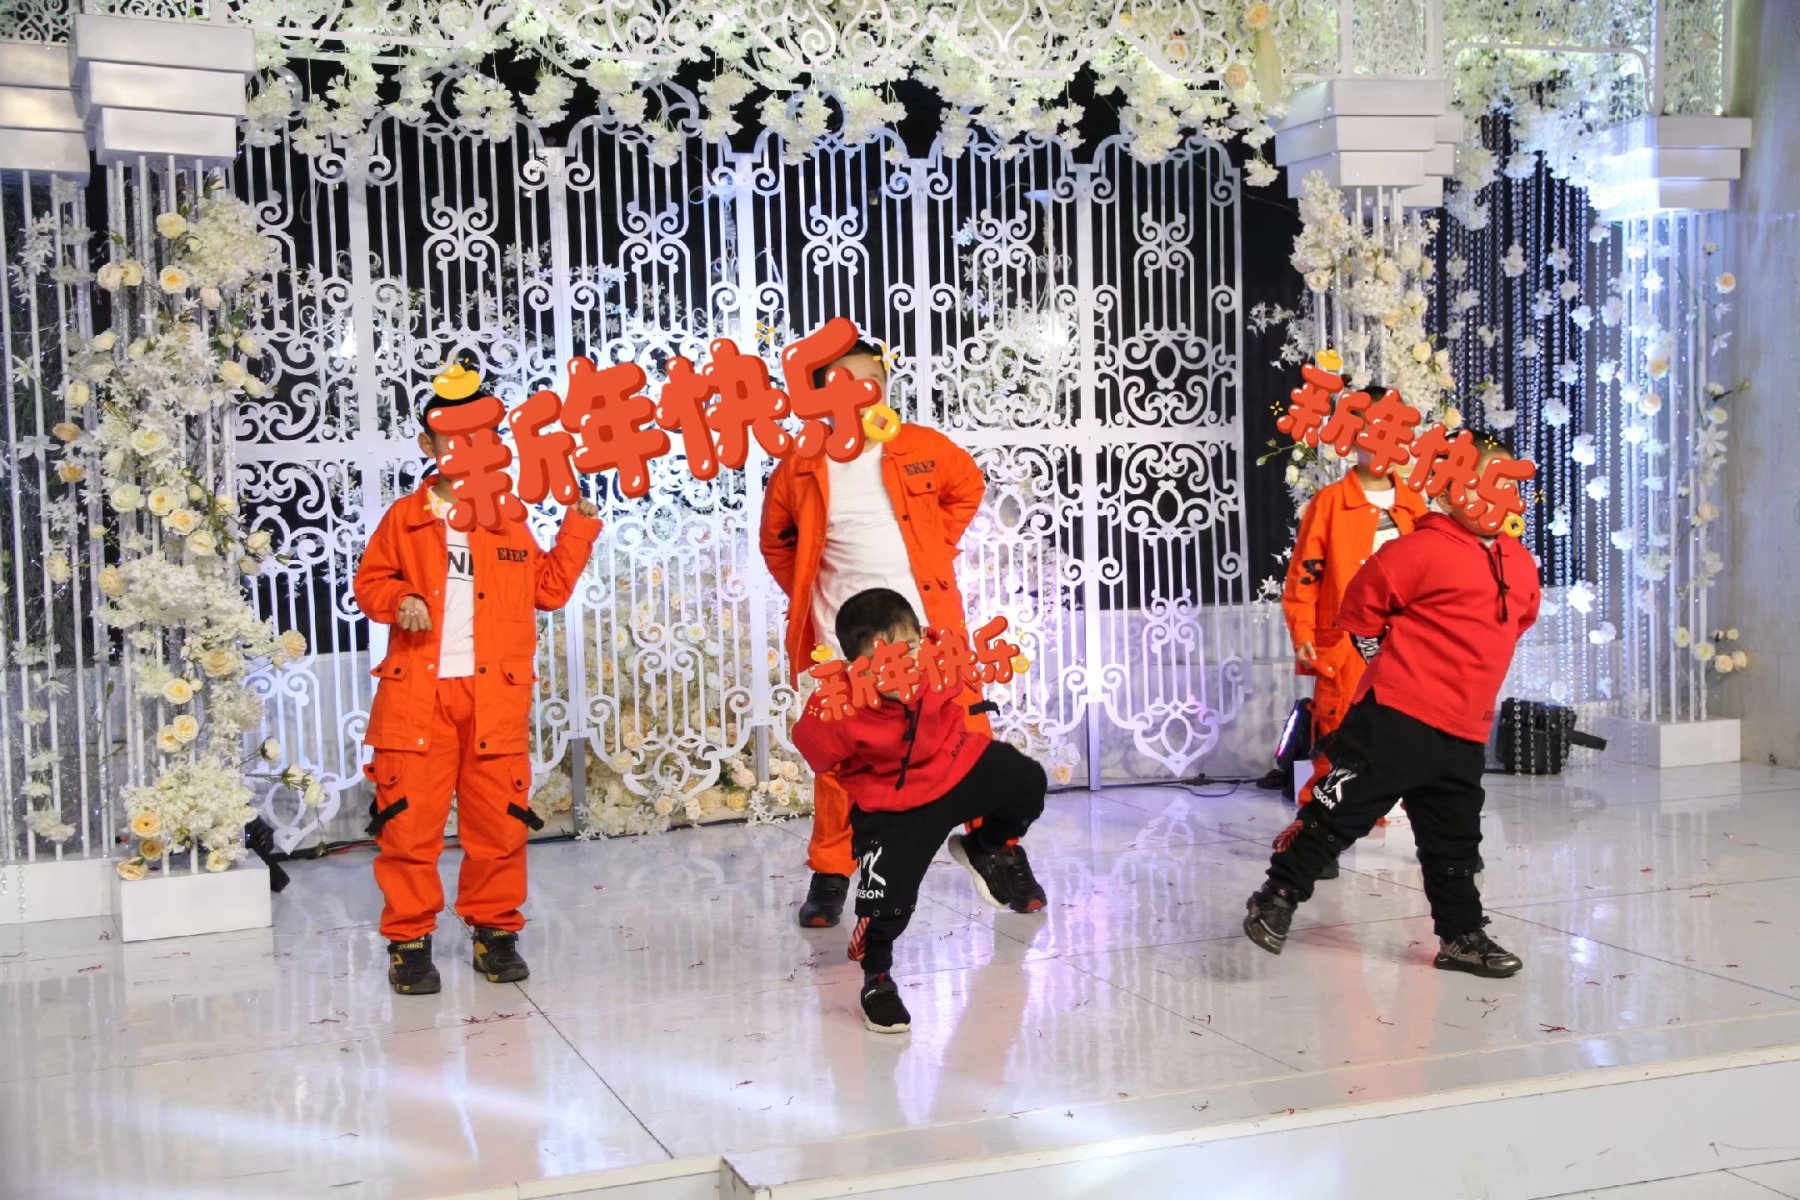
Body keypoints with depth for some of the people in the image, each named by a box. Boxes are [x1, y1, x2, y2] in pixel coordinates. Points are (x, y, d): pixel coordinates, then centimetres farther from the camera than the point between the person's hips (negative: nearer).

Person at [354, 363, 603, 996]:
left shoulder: (510, 524, 13)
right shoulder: (405, 518, 7)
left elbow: (550, 588, 15)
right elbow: (369, 582, 10)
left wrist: (577, 530, 9)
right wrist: (398, 600, -9)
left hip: (497, 694, 2)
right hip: (417, 692, -1)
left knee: (499, 820, 4)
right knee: (410, 819, -2)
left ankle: (496, 930, 18)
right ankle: (409, 938, 9)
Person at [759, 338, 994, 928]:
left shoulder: (922, 449, -2)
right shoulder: (799, 470, -1)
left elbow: (968, 487, 18)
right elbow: (776, 541, 16)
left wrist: (937, 547, 10)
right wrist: (808, 593, 7)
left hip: (929, 629, 0)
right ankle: (830, 875, 17)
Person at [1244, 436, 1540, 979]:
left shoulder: (1521, 565, 11)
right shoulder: (1425, 550, -10)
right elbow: (1362, 605, -6)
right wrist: (1388, 662, 2)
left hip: (1464, 733, 7)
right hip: (1395, 716, -7)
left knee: (1455, 842, 15)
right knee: (1340, 811, -5)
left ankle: (1461, 936, 25)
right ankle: (1278, 897, 7)